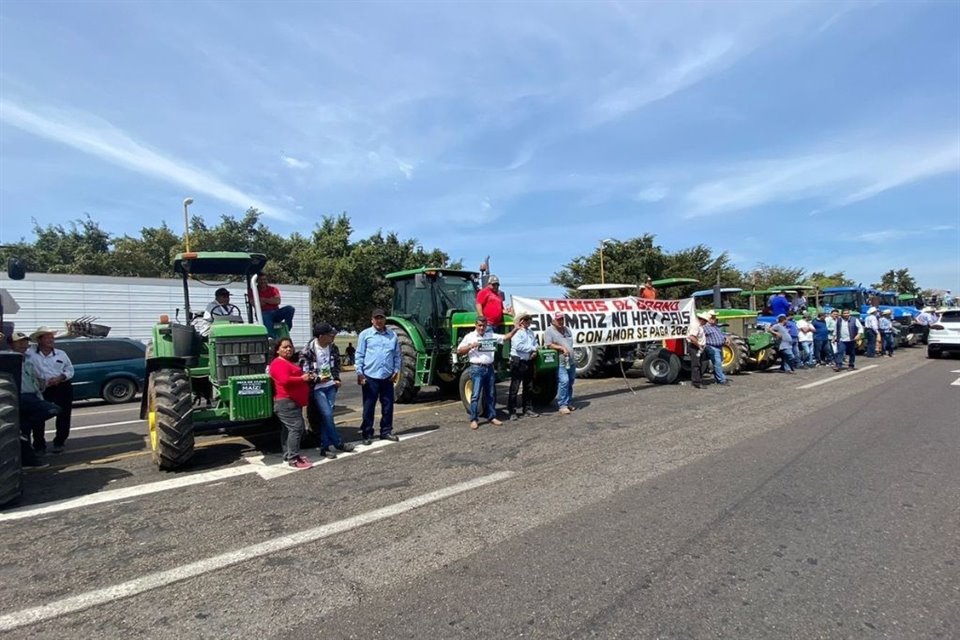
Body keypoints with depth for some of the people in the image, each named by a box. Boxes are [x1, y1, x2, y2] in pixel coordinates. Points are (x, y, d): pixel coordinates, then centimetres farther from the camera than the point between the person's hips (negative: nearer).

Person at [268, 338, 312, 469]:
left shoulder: (290, 362, 20)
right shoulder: (278, 363, -14)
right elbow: (285, 380, -28)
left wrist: (306, 377, 16)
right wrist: (302, 378, -19)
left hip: (292, 401, 11)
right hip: (286, 402, -11)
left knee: (288, 428, 15)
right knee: (296, 427, -16)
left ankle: (288, 455, 22)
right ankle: (293, 459, -16)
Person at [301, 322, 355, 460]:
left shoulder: (333, 348, 3)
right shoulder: (308, 350, -14)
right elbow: (304, 370, -11)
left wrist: (337, 379, 3)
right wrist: (318, 378, -17)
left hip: (331, 386, 5)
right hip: (317, 387, -5)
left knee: (326, 416, 6)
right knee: (327, 415, -11)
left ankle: (325, 447, 12)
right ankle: (338, 443, 4)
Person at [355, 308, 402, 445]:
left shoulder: (392, 335, 9)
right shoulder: (365, 334, 0)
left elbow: (397, 355, 11)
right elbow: (360, 355, -2)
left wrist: (396, 370, 2)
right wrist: (359, 373, -8)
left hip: (387, 377, 3)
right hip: (370, 377, -3)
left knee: (388, 405, 10)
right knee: (369, 407, 4)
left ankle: (386, 431, 22)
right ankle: (367, 434, 15)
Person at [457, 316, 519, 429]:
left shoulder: (491, 336, 11)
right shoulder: (469, 337, 0)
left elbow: (505, 337, 9)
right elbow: (459, 351, -1)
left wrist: (515, 329, -5)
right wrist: (471, 346, -14)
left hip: (489, 368, 5)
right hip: (477, 368, -5)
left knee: (490, 394, 11)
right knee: (476, 394, -6)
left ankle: (491, 417, 22)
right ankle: (473, 419, 0)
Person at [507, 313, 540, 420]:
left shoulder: (530, 332, 15)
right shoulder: (517, 332, -11)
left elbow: (536, 343, 16)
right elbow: (518, 346, -22)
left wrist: (535, 352, -6)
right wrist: (533, 348, -13)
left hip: (529, 362, 8)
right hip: (518, 362, -8)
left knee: (528, 387, 15)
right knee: (514, 387, -4)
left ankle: (528, 409, 25)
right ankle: (512, 411, 1)